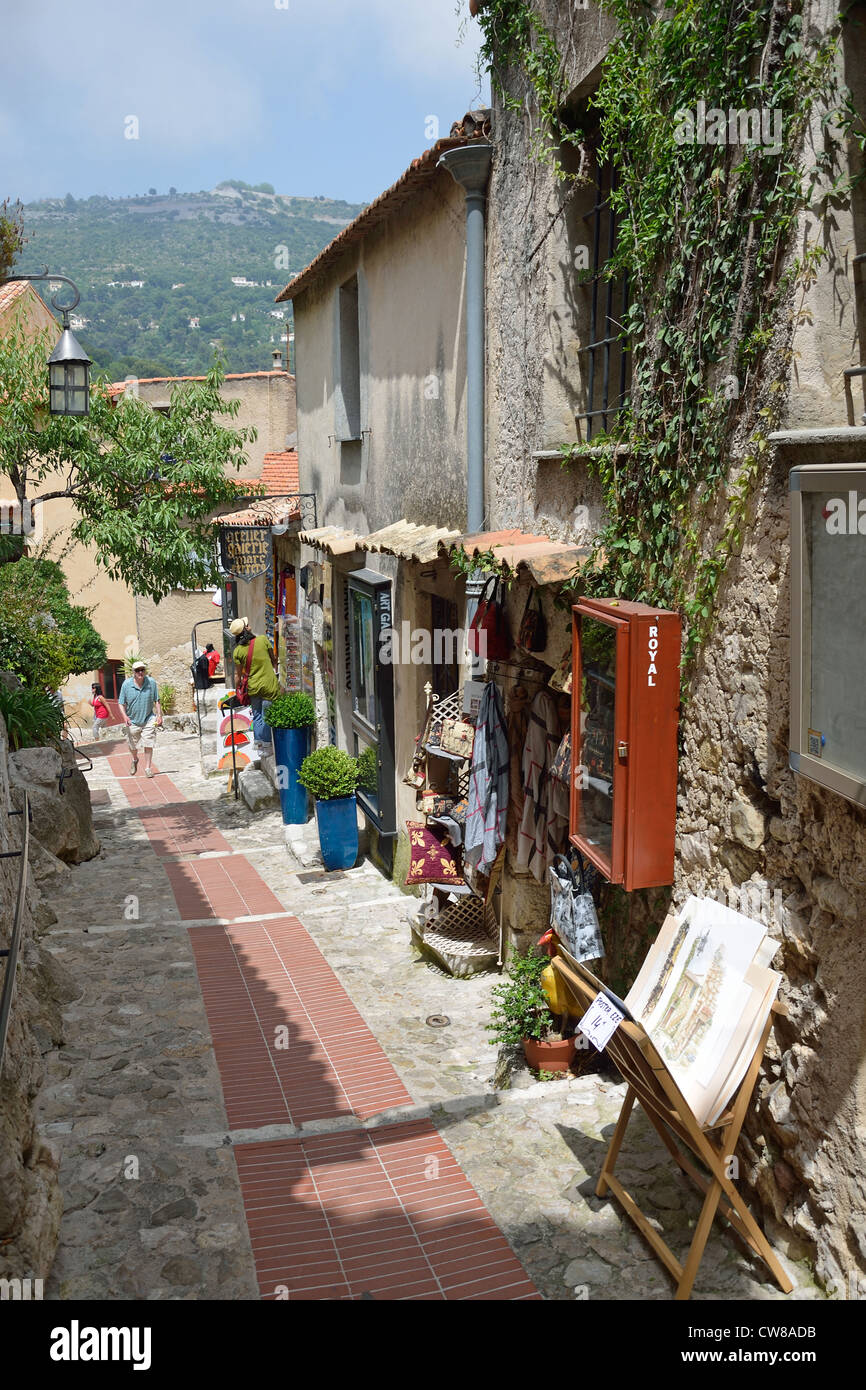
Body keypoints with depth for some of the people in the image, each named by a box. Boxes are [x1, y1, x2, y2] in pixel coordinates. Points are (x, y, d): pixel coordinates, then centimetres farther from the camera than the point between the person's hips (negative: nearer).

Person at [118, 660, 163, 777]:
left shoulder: (151, 682, -8)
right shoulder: (126, 684, -12)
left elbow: (156, 701, 3)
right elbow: (121, 703, -5)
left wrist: (159, 715, -4)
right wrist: (125, 716, -20)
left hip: (148, 719, 0)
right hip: (132, 720, 0)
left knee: (148, 744, -5)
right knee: (132, 746, 13)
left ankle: (147, 768, 8)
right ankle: (135, 760, 45)